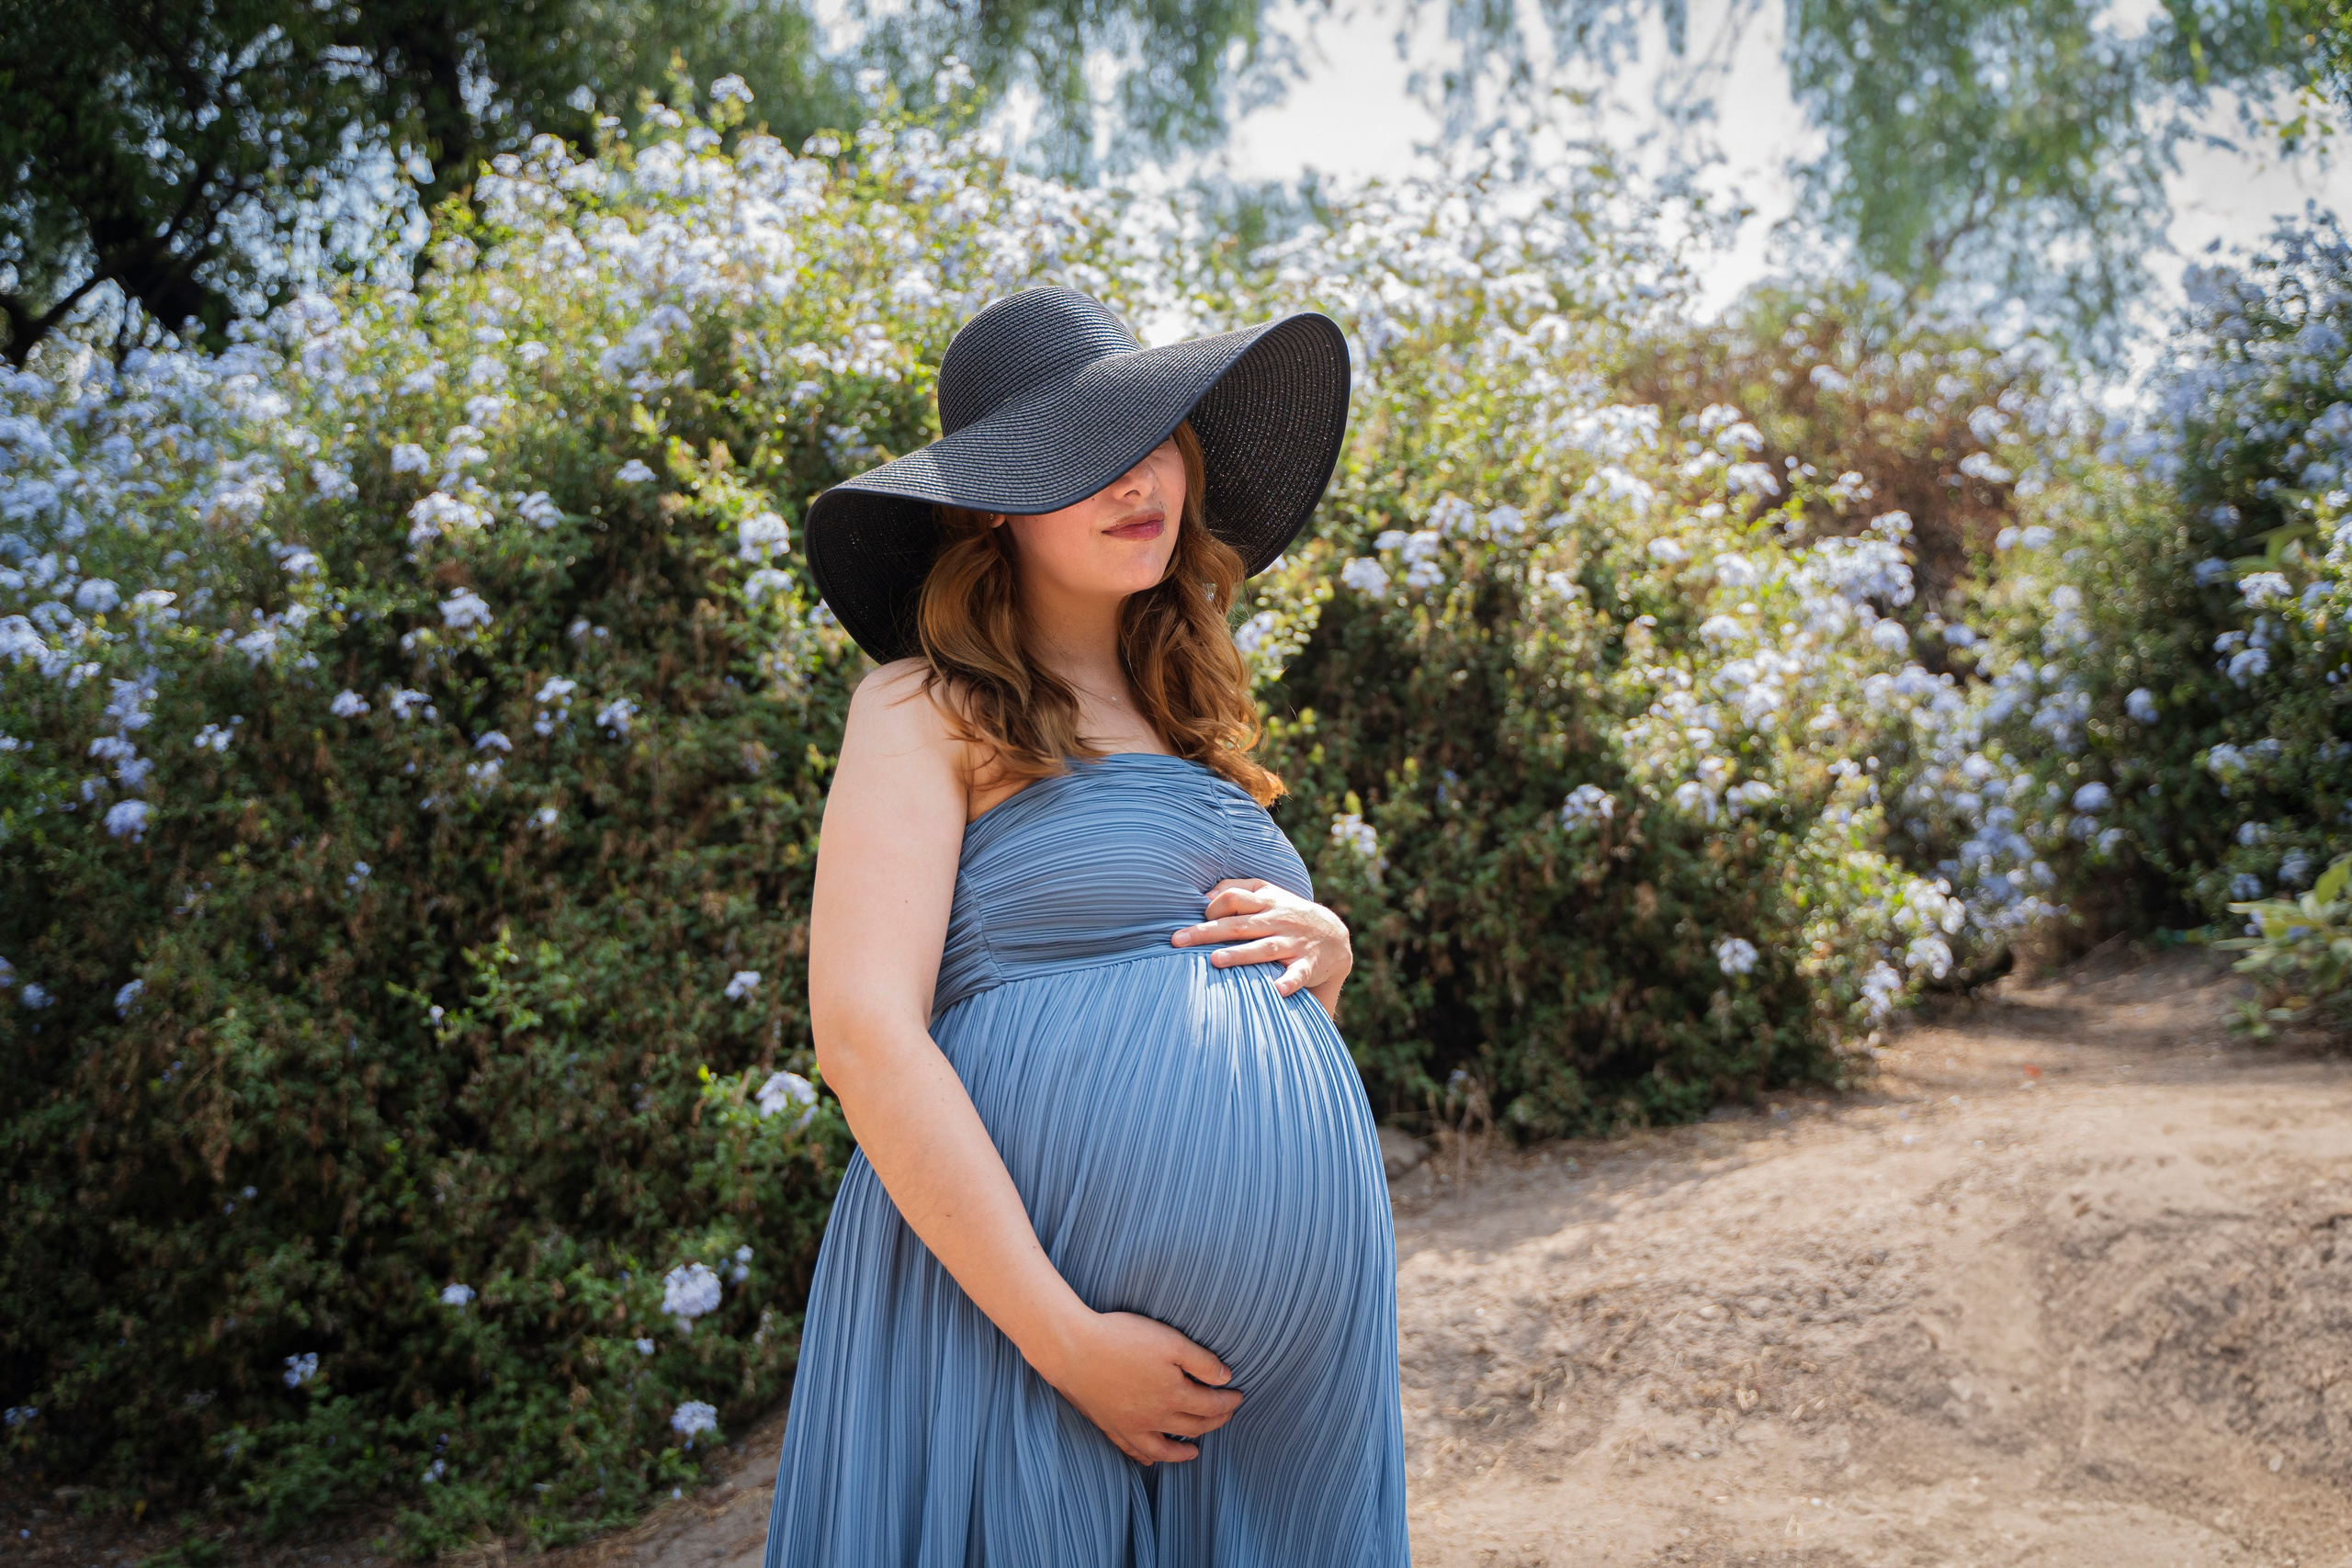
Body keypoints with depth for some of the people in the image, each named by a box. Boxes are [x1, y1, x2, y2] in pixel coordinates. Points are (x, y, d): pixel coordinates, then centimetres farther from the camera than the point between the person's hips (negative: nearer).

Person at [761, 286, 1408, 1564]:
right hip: (1021, 1296, -6)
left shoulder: (1185, 722, 18)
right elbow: (864, 1038, -14)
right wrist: (1067, 1343, -18)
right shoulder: (930, 709, -3)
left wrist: (1324, 950, 1)